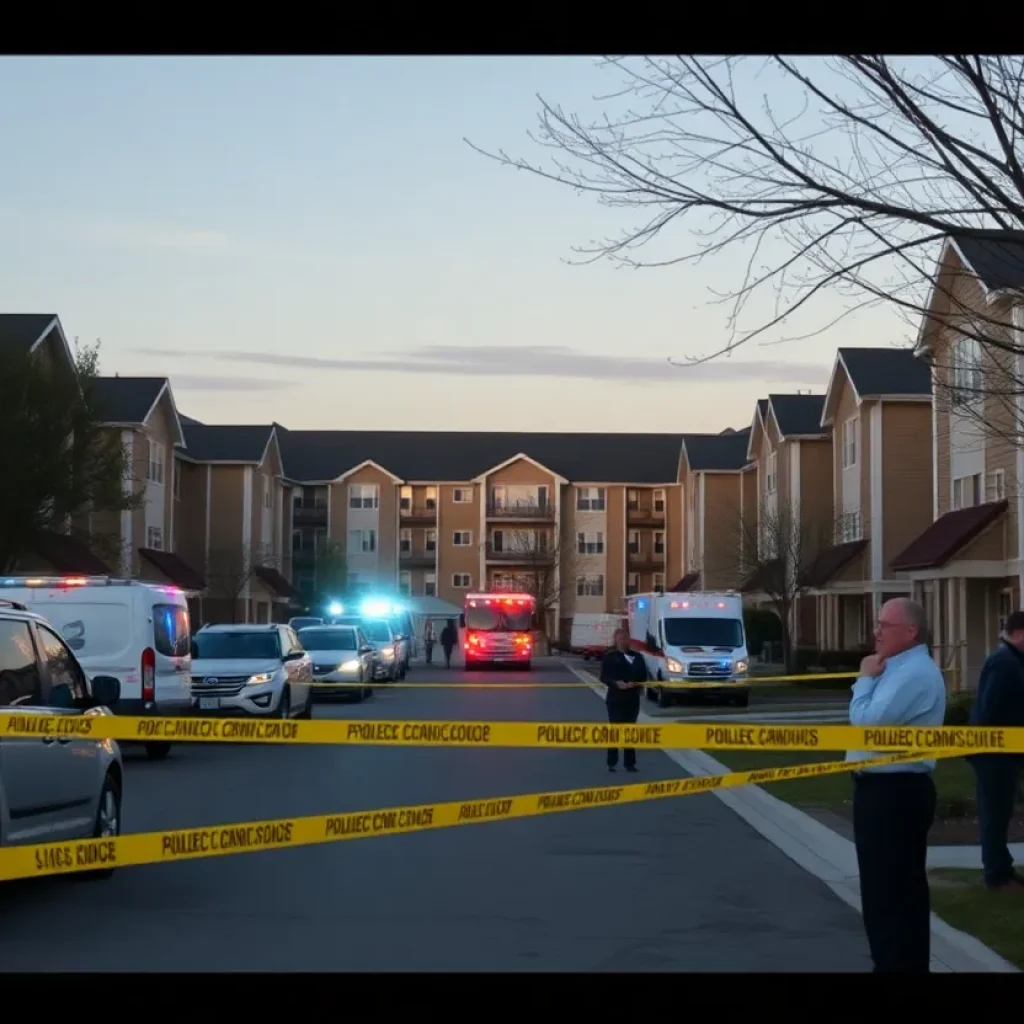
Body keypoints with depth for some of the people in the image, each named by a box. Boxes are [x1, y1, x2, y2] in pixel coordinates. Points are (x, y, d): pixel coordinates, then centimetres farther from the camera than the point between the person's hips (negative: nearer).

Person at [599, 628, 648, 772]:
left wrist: (636, 683, -12)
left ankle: (630, 763, 9)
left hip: (632, 699, 3)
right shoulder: (609, 657, 0)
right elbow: (604, 677, -4)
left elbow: (643, 676, 8)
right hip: (615, 699, -3)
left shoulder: (637, 657, 9)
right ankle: (611, 763, 2)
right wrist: (616, 683, -21)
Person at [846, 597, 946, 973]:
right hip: (883, 789, 11)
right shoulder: (898, 669, 14)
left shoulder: (916, 674, -20)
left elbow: (866, 721, -23)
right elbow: (869, 719, 18)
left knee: (894, 890, -5)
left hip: (896, 794, -11)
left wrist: (866, 678, -11)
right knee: (885, 887, 19)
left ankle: (901, 967, 0)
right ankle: (896, 964, 30)